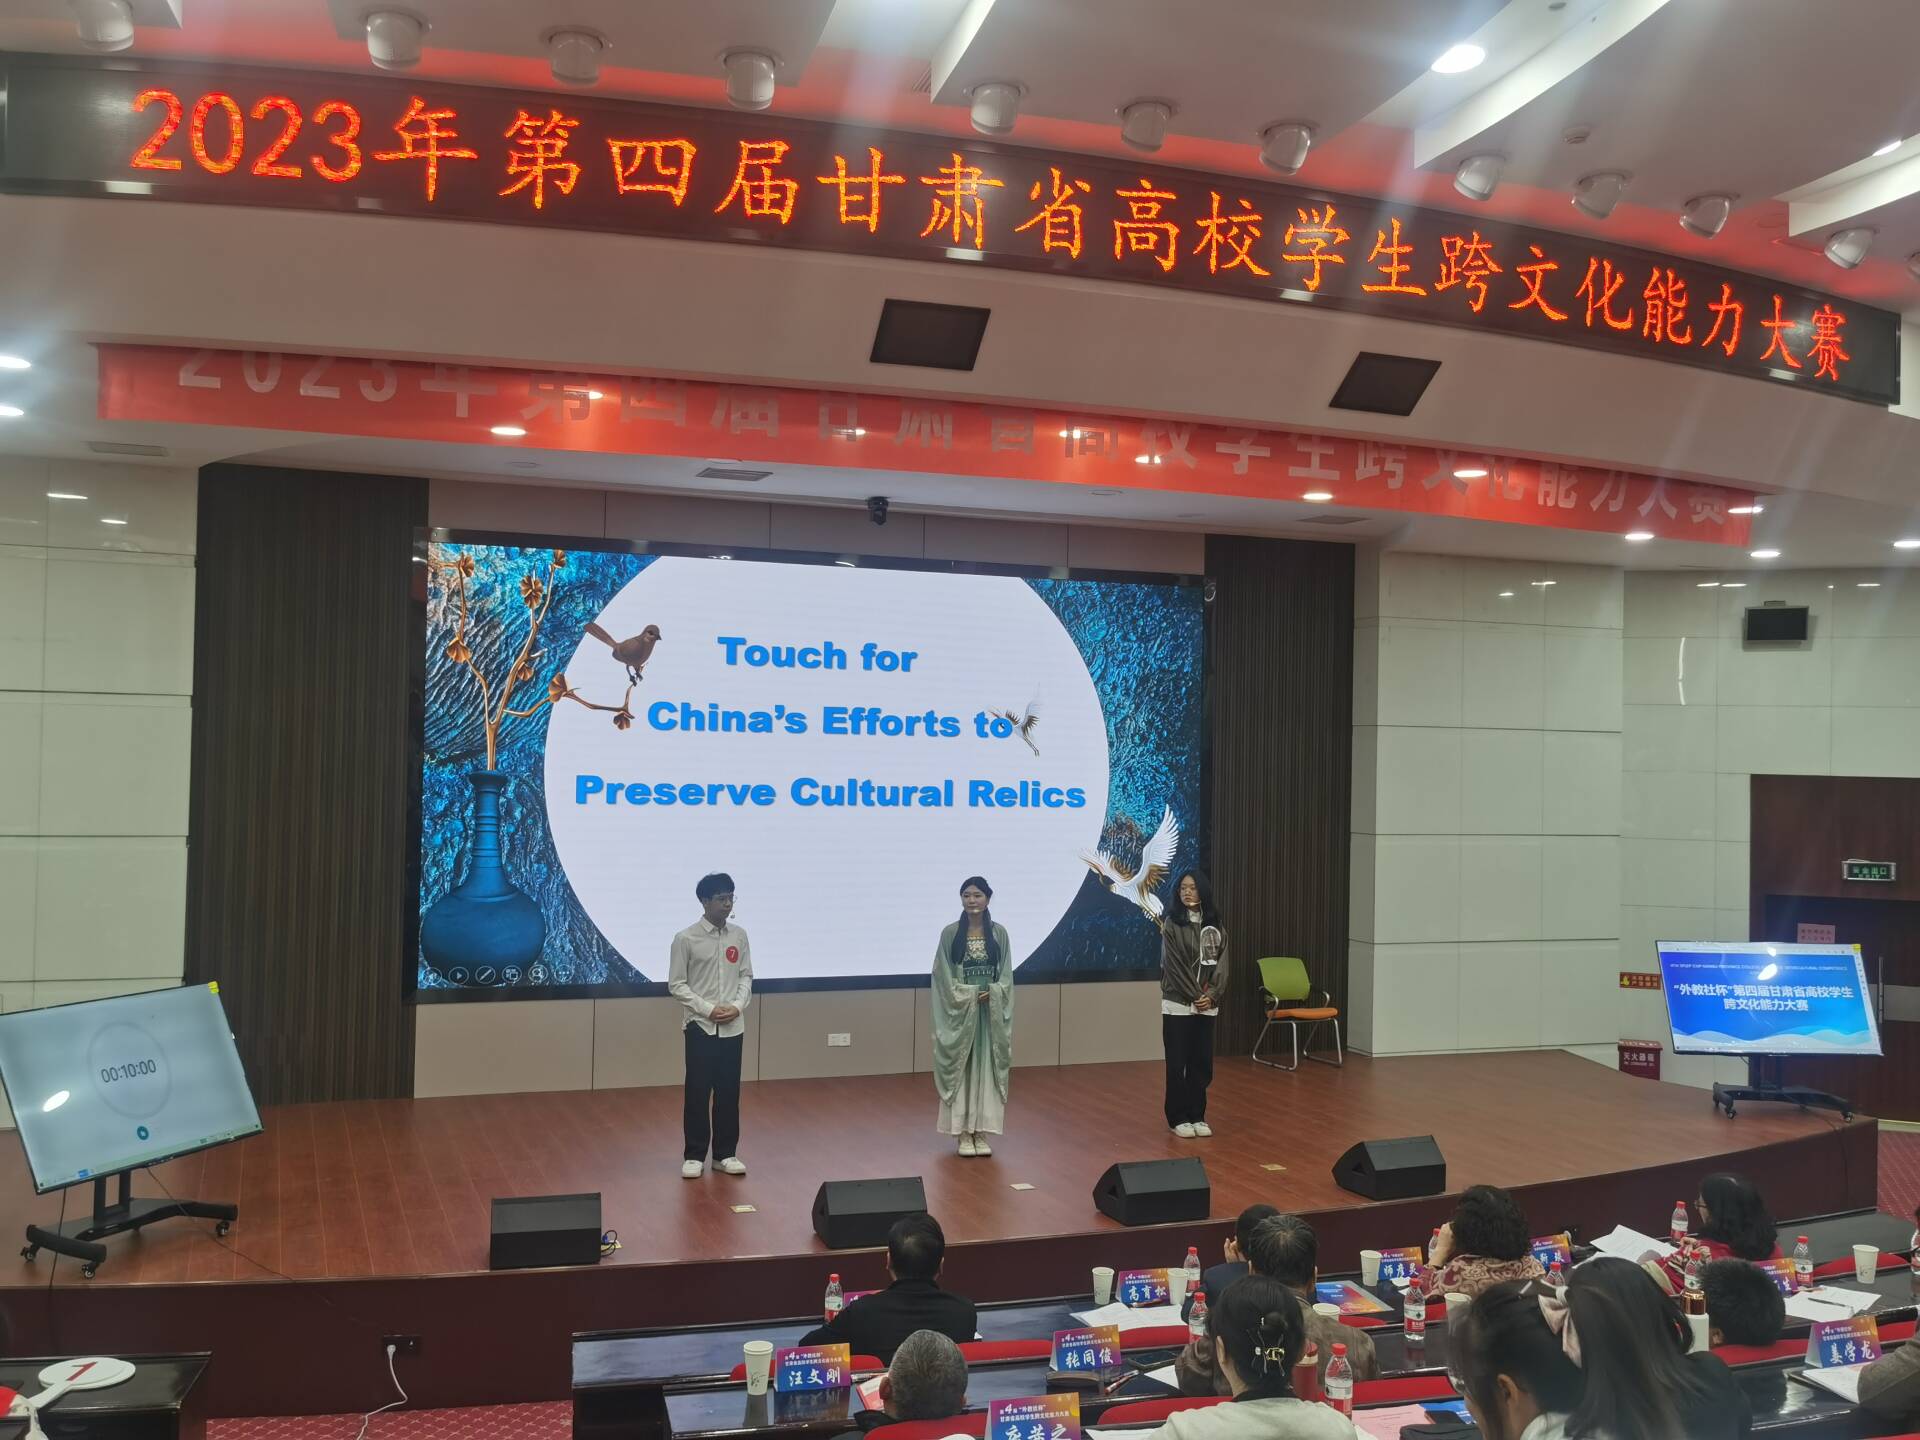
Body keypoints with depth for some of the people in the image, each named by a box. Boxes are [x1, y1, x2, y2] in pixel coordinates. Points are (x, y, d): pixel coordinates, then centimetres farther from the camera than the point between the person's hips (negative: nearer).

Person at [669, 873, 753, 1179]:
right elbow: (676, 984, -6)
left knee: (729, 1092, 8)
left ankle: (725, 1154, 18)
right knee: (698, 1092, 1)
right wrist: (708, 1009, -14)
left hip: (733, 1027, 4)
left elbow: (746, 976, 10)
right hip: (700, 1026, -4)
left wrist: (737, 1006, -8)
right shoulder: (686, 939, -8)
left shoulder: (739, 935, 4)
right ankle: (694, 1155, 11)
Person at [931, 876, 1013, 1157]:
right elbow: (943, 976, -3)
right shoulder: (950, 933, -3)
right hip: (959, 1010, -2)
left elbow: (1006, 975, 3)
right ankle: (964, 1134, 8)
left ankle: (982, 1133, 10)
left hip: (991, 1011, 2)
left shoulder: (999, 933, 3)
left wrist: (992, 993, -14)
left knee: (987, 1068, 3)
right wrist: (967, 996, -13)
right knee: (960, 1068, 1)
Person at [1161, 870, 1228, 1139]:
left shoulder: (1214, 926, 8)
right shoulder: (1172, 923, -4)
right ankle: (1177, 1118, 10)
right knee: (1178, 1063, 1)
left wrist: (1212, 996, -10)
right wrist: (1195, 996, -13)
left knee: (1202, 1063, 7)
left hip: (1207, 1005, 4)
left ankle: (1197, 1116, 18)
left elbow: (1222, 964, 3)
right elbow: (1174, 965, -9)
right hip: (1178, 1004, -4)